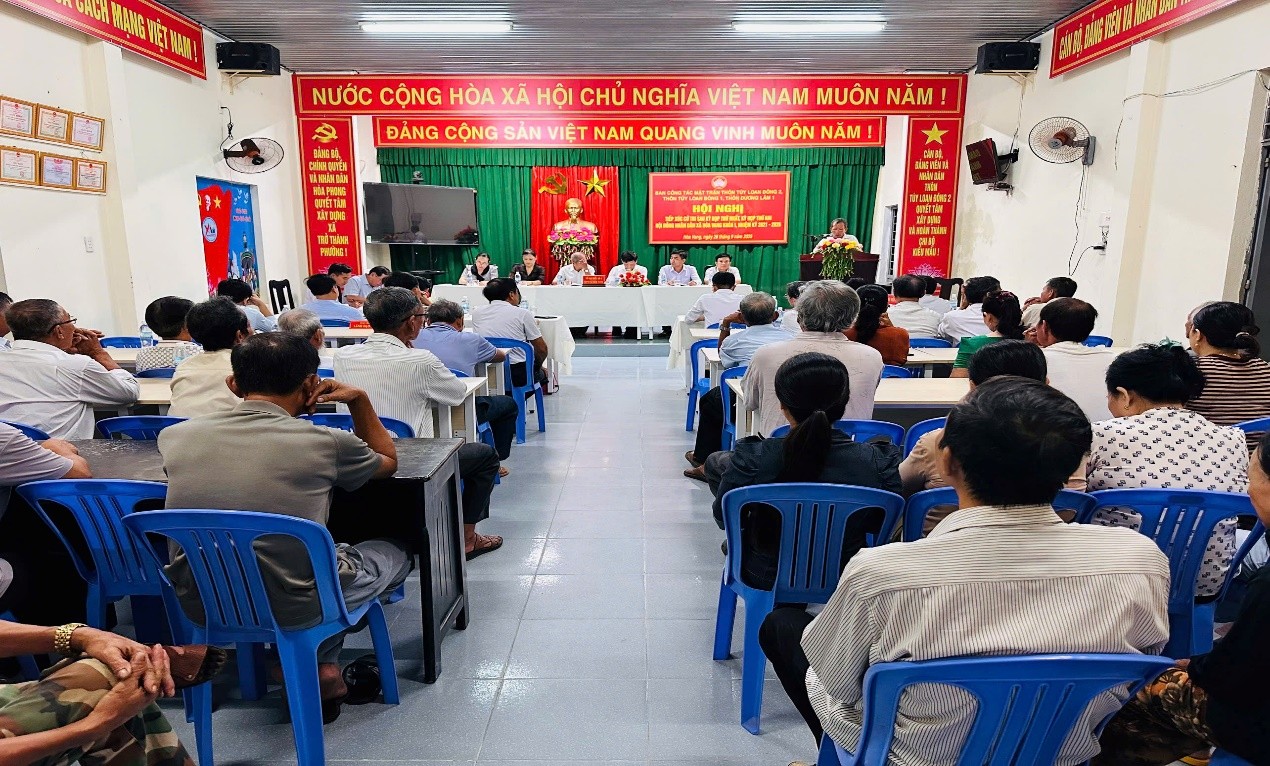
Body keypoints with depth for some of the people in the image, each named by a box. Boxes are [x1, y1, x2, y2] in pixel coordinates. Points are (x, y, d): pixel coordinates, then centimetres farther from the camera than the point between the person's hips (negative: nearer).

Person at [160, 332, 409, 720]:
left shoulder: (173, 436, -5)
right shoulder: (325, 442, -15)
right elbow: (388, 461, 8)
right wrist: (359, 399, 12)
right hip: (292, 609, -5)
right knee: (397, 552, 22)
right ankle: (319, 664, 21)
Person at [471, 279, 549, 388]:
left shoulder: (476, 312, 4)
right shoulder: (522, 313, -6)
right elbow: (542, 349, -2)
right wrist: (538, 366, 20)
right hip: (520, 375, -5)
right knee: (542, 372, 29)